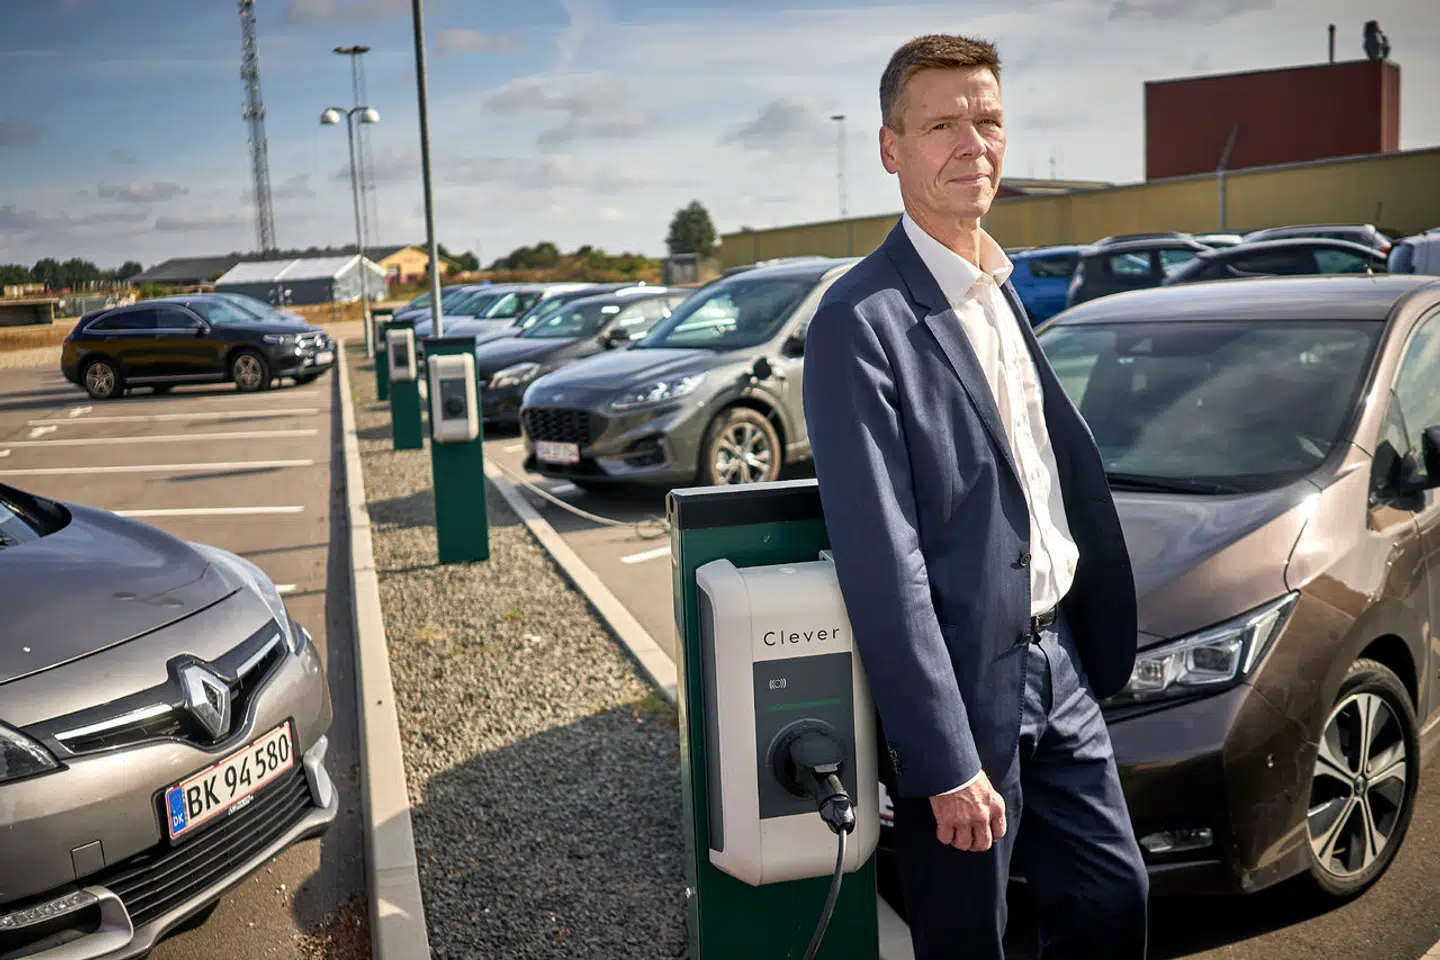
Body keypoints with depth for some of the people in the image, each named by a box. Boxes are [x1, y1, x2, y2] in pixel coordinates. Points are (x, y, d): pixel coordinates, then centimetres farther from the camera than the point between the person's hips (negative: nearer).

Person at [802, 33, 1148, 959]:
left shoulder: (1005, 292, 8)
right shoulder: (862, 321, -19)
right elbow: (883, 563, -21)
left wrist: (1099, 642, 13)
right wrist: (946, 766, -20)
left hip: (1056, 666, 8)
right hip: (963, 694, -7)